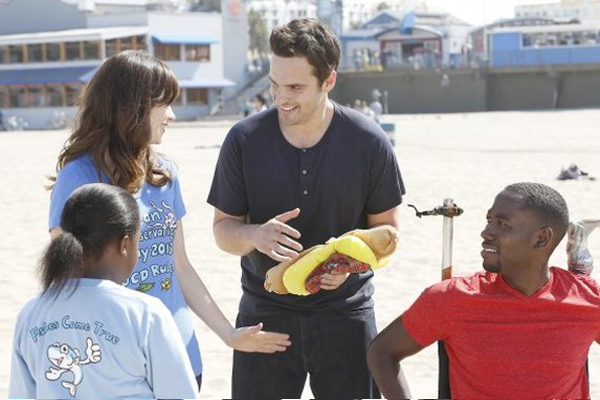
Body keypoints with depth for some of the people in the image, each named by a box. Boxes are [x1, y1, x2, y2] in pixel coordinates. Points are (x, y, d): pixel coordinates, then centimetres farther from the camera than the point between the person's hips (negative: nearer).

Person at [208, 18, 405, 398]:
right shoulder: (244, 140, -8)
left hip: (344, 312, 0)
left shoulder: (368, 142, -9)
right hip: (264, 313, 0)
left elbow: (386, 227, 1)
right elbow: (223, 227, 1)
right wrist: (256, 235, -22)